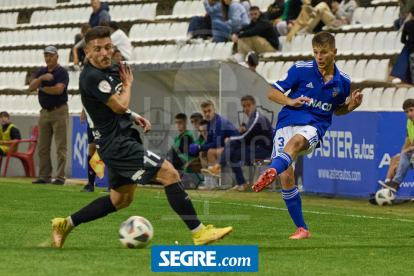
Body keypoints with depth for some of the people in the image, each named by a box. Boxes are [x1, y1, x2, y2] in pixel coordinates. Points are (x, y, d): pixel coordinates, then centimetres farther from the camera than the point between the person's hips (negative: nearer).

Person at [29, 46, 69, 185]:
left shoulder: (62, 72, -6)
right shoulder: (42, 72, 14)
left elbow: (59, 89, -20)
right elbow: (31, 87, 3)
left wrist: (42, 88, -5)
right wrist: (41, 79, -14)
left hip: (59, 111, -7)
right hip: (44, 112, 7)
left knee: (60, 147, -7)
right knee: (43, 147, 6)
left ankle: (60, 177, -7)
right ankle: (44, 177, 10)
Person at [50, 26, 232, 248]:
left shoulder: (111, 68, 10)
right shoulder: (92, 77, -20)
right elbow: (120, 105, -20)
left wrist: (133, 117, 10)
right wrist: (128, 84, -3)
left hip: (118, 143, 10)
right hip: (115, 144, -10)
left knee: (121, 199, 20)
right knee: (169, 173, -12)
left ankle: (66, 224, 25)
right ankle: (199, 233, -10)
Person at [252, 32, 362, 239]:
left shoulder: (343, 81, 8)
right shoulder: (301, 69, 0)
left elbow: (337, 110, 25)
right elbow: (272, 93, 5)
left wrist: (352, 105, 3)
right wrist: (290, 101, -14)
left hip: (315, 127, -1)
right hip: (287, 121, 1)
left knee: (296, 141, -38)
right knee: (286, 177, -11)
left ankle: (271, 172, -69)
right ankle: (301, 229, 3)